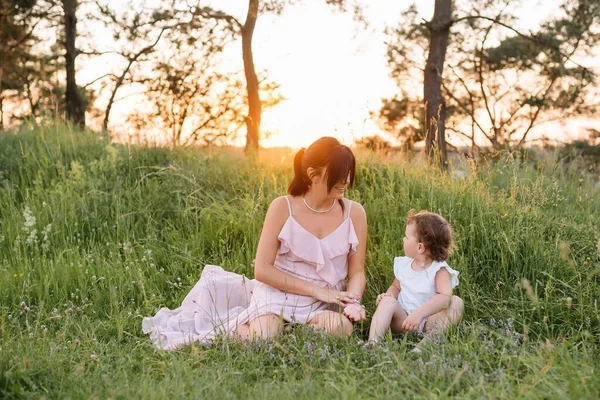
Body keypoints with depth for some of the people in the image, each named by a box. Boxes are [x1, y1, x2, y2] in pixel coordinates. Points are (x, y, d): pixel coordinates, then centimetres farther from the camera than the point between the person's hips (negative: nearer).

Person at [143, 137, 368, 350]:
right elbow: (262, 269, -9)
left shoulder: (354, 213, -2)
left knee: (340, 327, -32)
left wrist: (352, 302, -19)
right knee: (262, 337, -32)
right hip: (279, 293, -2)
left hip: (323, 305, 3)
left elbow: (357, 272, 3)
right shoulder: (282, 208, -9)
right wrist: (316, 290, -15)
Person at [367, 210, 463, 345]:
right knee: (388, 301, -22)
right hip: (403, 318, 4)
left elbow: (444, 297, -30)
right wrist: (389, 294, -2)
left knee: (456, 302, -27)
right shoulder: (403, 264, 6)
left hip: (429, 321, -4)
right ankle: (372, 343, -35)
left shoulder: (439, 270, -13)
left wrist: (419, 314, -41)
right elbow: (396, 287, 24)